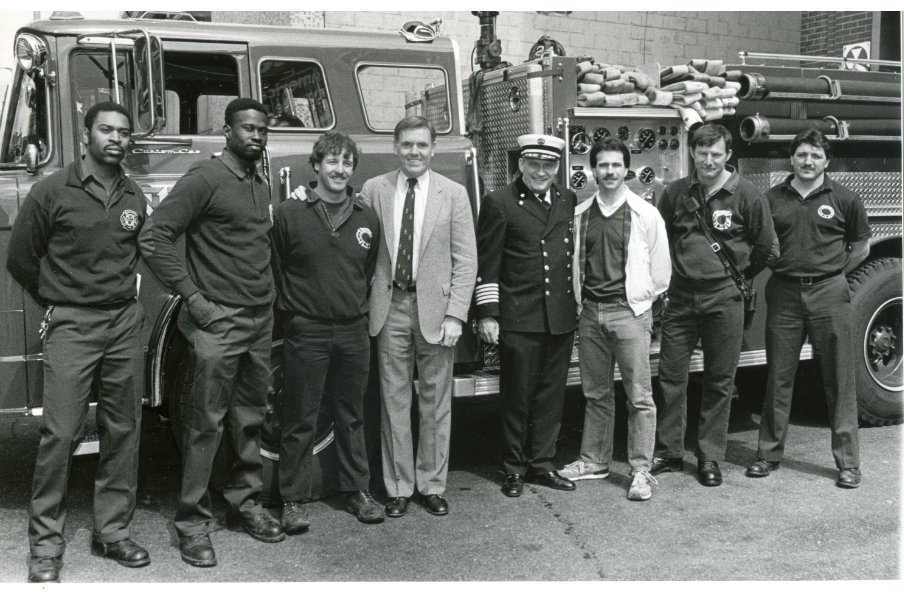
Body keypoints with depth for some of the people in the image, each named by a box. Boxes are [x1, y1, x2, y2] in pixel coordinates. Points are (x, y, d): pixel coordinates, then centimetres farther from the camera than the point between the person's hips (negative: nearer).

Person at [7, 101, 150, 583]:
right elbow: (20, 259, 4)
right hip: (71, 327, -4)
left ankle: (113, 532, 19)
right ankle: (45, 544, 5)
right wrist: (58, 303, 10)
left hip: (125, 324, 4)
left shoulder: (135, 198, 9)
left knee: (122, 431, 7)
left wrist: (118, 297, 11)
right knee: (60, 434, -6)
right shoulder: (52, 192, -3)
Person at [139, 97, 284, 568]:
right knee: (207, 423, -2)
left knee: (250, 418, 14)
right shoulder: (204, 180, -9)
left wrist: (271, 297, 13)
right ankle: (193, 522, 8)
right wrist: (192, 297, -15)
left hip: (260, 320, 7)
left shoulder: (261, 187, 15)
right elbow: (154, 238, -14)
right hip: (218, 321, -7)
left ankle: (244, 501, 27)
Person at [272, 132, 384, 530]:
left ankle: (357, 491, 25)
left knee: (352, 416, 14)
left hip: (353, 331, 4)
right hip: (306, 332, -3)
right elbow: (274, 269, 1)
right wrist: (291, 308, 1)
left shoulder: (367, 219, 6)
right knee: (300, 421, 4)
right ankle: (294, 501, 14)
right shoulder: (288, 214, -5)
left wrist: (357, 307, 11)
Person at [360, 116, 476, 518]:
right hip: (390, 307, 1)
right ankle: (398, 487, 18)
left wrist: (455, 314, -9)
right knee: (394, 400, 6)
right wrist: (364, 301, -3)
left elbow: (465, 260, -1)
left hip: (435, 308, 0)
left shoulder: (453, 194, 1)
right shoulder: (373, 190, 4)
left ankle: (432, 485, 20)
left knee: (436, 402, 6)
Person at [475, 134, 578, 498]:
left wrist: (577, 306, 10)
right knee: (517, 396, 4)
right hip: (518, 319, -4)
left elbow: (573, 254, 15)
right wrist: (487, 314, -8)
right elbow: (487, 263, -4)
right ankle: (514, 468, 17)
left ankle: (541, 464, 23)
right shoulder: (499, 203, -3)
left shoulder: (568, 202, 11)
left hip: (561, 317, 5)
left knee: (551, 395, 11)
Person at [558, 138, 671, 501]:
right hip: (590, 311, 4)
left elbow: (660, 268, 1)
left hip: (629, 311, -4)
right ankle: (594, 461, 24)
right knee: (595, 392, 13)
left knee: (639, 396, -3)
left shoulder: (645, 214, -2)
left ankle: (641, 471, 4)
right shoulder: (580, 214, 8)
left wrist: (642, 300, 4)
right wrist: (581, 300, 8)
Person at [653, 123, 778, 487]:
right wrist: (676, 271, 11)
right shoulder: (675, 193, 3)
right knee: (671, 376, 4)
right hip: (681, 297, 2)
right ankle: (668, 453, 17)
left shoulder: (745, 195, -5)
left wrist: (735, 276, 11)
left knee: (719, 382, 6)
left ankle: (710, 458, 17)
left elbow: (767, 249, 3)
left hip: (724, 300, -2)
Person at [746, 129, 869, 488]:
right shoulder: (772, 199, 6)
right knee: (778, 378, 8)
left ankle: (848, 462, 10)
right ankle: (769, 453, 19)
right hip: (784, 294, 2)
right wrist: (779, 267, 2)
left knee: (839, 380, 2)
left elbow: (861, 245, 13)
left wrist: (834, 271, 5)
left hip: (828, 294, -1)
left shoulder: (843, 199, 3)